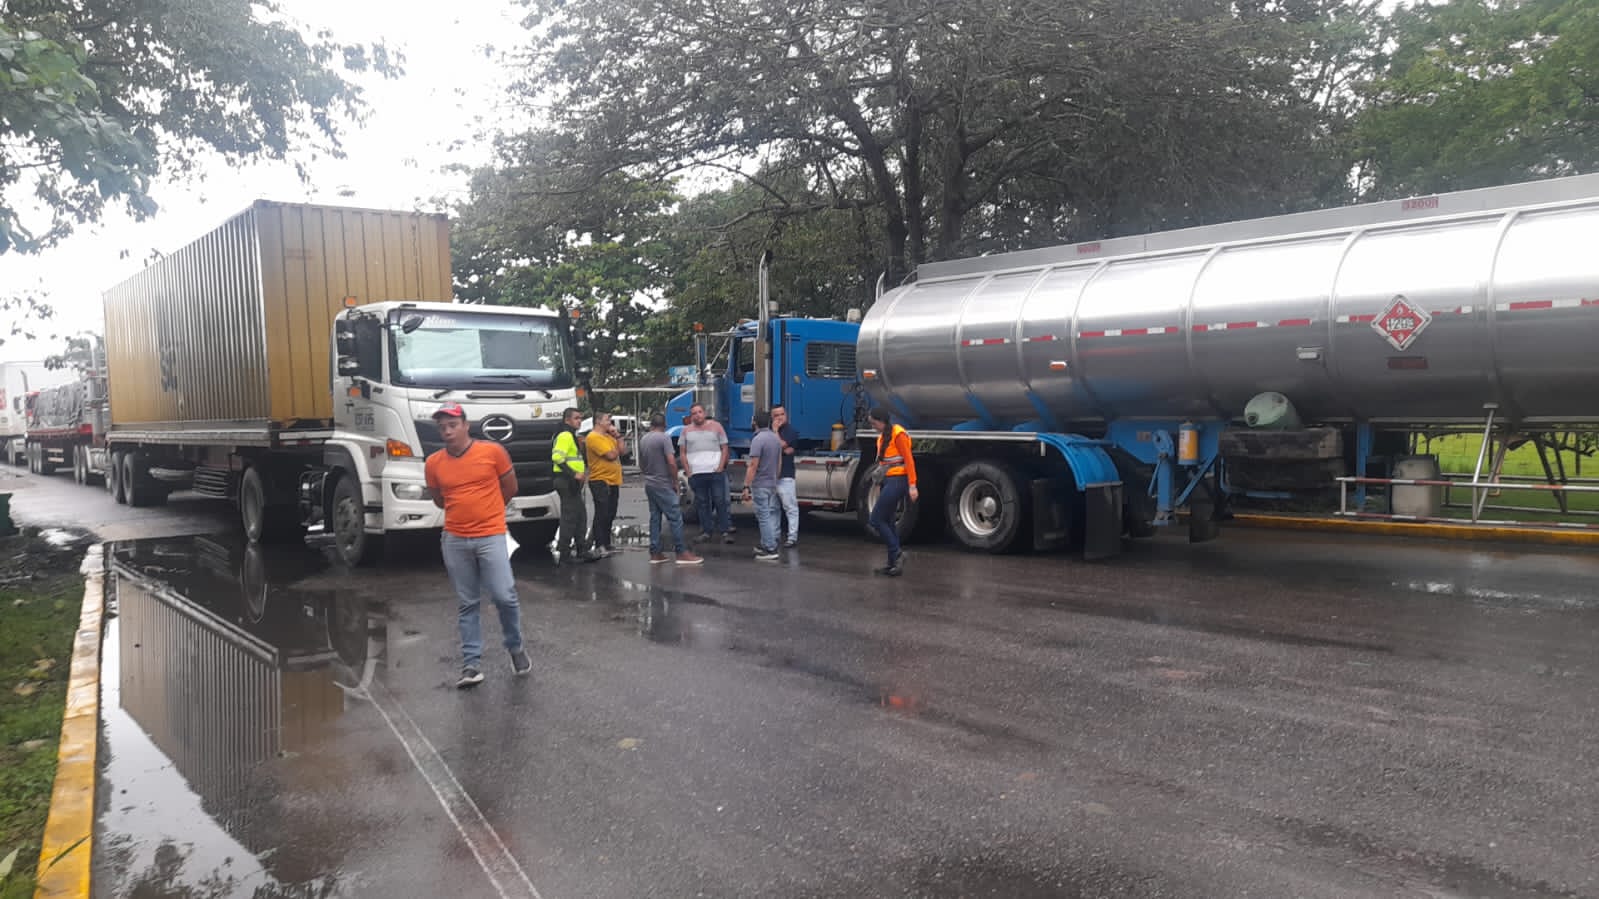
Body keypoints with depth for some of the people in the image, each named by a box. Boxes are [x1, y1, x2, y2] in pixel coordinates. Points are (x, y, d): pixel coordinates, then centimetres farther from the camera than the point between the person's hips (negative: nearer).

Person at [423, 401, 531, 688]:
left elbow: (510, 488, 8)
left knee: (504, 596, -6)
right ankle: (472, 663, 13)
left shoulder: (493, 451, -5)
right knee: (467, 603, 7)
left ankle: (515, 648, 18)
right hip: (454, 541, 2)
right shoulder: (433, 463, 2)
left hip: (491, 536, -2)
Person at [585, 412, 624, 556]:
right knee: (602, 514, -7)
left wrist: (617, 435, 5)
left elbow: (623, 450, 11)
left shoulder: (609, 436, 17)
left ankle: (606, 544, 19)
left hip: (613, 481, 9)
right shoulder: (594, 437, -12)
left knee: (610, 515, 12)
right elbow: (611, 455, -18)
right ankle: (599, 546, -3)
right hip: (600, 481, -9)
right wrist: (617, 449, 1)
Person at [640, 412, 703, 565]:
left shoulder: (643, 440, 9)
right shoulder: (664, 438, -13)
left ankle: (655, 553, 12)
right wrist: (675, 482, -8)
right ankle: (681, 553, -6)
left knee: (655, 518, 11)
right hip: (663, 485, -8)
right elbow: (671, 462, -19)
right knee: (675, 518, -5)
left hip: (649, 484, 8)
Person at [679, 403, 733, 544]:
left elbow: (724, 448, 6)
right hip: (696, 473, 2)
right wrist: (688, 472, 0)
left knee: (720, 502, -2)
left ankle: (725, 531, 1)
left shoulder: (716, 426, 7)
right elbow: (683, 453, 10)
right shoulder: (686, 430, 10)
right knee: (702, 503, 4)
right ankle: (706, 531, 11)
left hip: (716, 471, -2)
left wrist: (721, 467, -5)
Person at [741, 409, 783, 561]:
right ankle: (766, 545, 25)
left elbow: (753, 465, -21)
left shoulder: (758, 439, -18)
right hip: (772, 484, 8)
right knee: (770, 515, 16)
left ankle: (771, 551, -5)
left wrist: (746, 486, -18)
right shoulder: (776, 438, 8)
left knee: (764, 517, -5)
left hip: (760, 484, -8)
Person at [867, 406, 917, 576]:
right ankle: (894, 563, 17)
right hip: (889, 481, 10)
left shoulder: (898, 434, -12)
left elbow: (909, 460, -16)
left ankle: (897, 554, -3)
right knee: (887, 521, 12)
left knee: (877, 520, -9)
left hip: (898, 481, -10)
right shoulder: (882, 437, 14)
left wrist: (912, 486, -19)